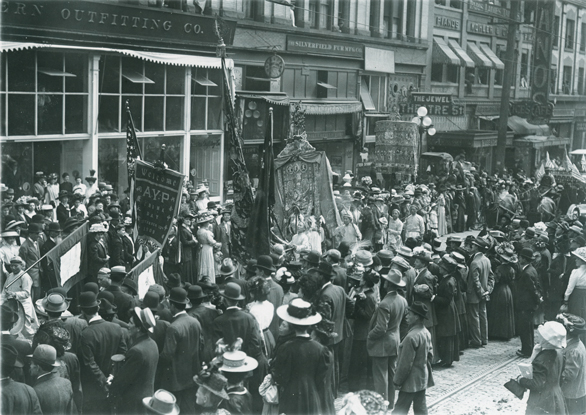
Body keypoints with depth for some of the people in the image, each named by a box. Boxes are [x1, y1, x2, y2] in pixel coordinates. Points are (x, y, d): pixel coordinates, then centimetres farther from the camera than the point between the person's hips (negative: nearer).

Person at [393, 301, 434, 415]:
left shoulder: (411, 337, -25)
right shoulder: (426, 332, 2)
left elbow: (405, 364, -21)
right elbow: (430, 354, 13)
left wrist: (397, 381, -11)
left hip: (411, 381, -9)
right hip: (423, 378, 9)